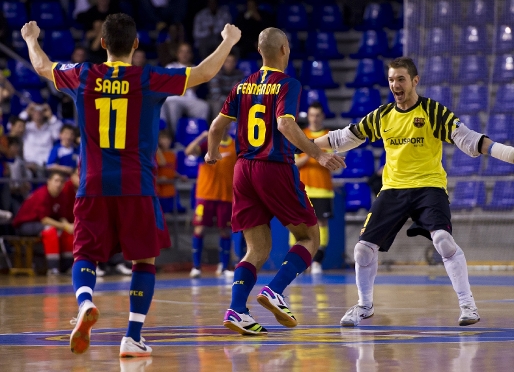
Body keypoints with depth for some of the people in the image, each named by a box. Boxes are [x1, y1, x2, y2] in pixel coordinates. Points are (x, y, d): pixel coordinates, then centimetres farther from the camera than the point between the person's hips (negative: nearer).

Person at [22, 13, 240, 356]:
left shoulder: (83, 77, 2)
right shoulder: (149, 80, -6)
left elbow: (42, 66, 21)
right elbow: (205, 73, -1)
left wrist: (31, 38, 43)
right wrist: (229, 41, 17)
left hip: (93, 187, 2)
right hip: (137, 187, -2)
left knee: (86, 256, 8)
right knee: (144, 259, 10)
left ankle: (85, 303, -24)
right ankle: (133, 337, 3)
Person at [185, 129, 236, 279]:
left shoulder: (236, 146, 5)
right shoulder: (207, 143, 0)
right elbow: (189, 151, -16)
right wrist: (202, 137, -27)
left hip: (226, 196, 1)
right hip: (205, 194, -1)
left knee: (225, 230, 3)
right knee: (199, 228, -4)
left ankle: (223, 267, 12)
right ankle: (196, 267, 1)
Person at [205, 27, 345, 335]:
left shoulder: (243, 86, 11)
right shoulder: (288, 85, -6)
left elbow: (218, 125, 15)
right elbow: (285, 124, -22)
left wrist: (213, 154, 34)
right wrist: (318, 154, -25)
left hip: (245, 170, 6)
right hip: (276, 168, -6)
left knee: (258, 249, 9)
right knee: (310, 238, 7)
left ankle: (237, 310, -9)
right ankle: (275, 291, -13)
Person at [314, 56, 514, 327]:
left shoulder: (433, 111, -7)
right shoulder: (382, 116, 6)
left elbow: (468, 140, -14)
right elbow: (343, 139, 17)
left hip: (428, 186, -4)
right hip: (393, 190, 4)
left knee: (443, 239, -26)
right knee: (364, 247, -1)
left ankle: (467, 305, -14)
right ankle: (364, 305, 23)